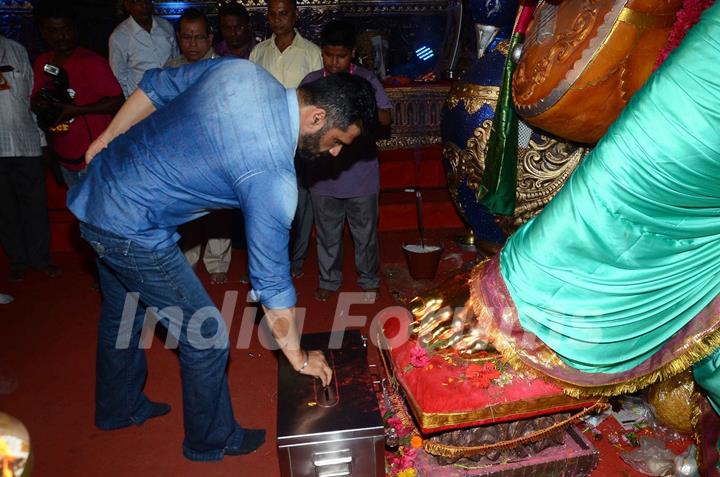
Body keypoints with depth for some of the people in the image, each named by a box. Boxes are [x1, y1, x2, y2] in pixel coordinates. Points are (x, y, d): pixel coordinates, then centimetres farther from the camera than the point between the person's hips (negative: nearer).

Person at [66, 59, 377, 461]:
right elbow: (272, 283, -19)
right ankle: (212, 440, 29)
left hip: (97, 189, 9)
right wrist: (299, 359, -5)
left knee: (122, 312, 27)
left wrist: (107, 138, 16)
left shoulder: (239, 70, -9)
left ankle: (119, 408, 52)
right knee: (206, 336, 6)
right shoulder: (273, 176, -27)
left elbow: (155, 85, 4)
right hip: (130, 233, -9)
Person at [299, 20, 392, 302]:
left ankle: (368, 280, 31)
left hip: (360, 172, -1)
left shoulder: (366, 80, -4)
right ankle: (329, 281, 31)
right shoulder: (310, 82, 1)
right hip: (324, 173, 2)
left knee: (365, 232, 12)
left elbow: (386, 118, -7)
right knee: (327, 234, 14)